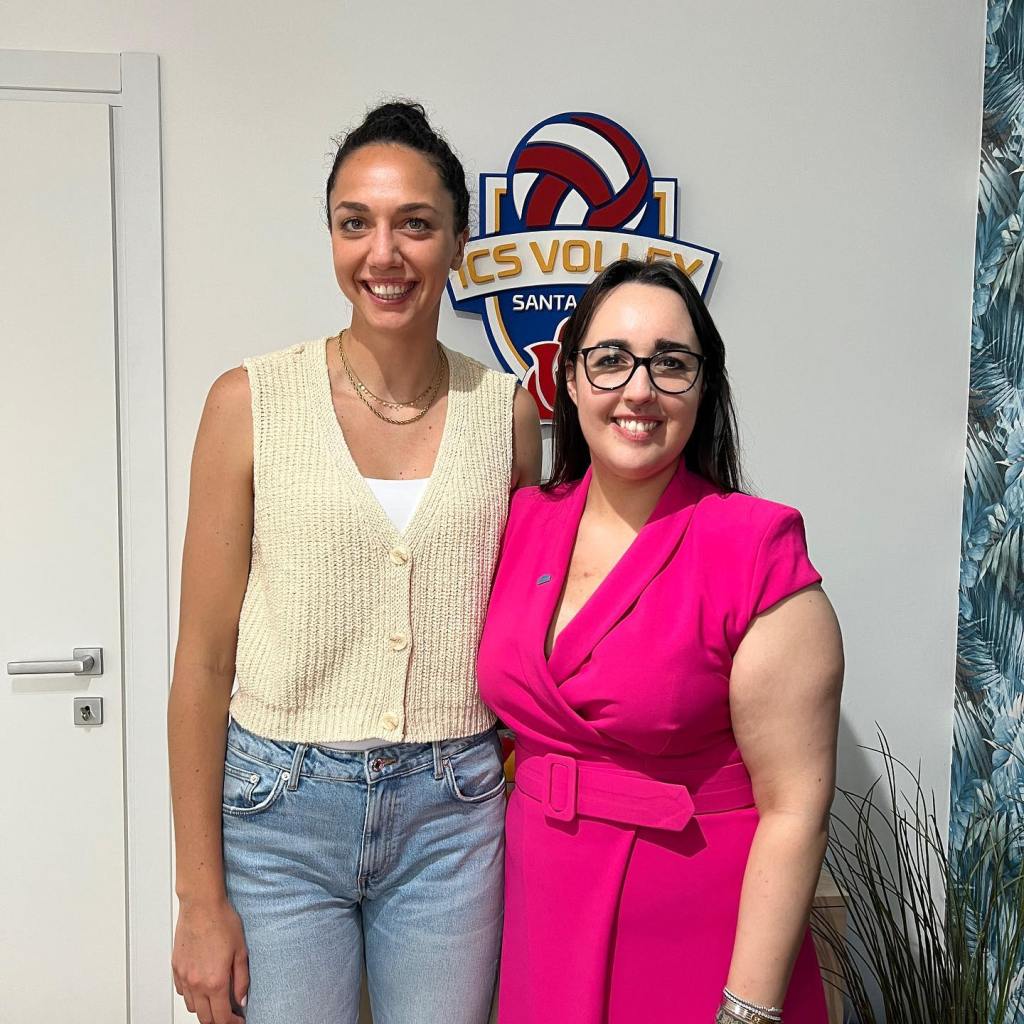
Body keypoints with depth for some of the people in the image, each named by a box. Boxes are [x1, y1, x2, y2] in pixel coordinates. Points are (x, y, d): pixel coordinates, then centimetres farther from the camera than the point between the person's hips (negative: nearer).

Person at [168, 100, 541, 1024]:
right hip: (280, 810, -1)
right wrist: (200, 897, -3)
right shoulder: (251, 402, -6)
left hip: (455, 813, 2)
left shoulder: (506, 411, 0)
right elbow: (204, 661, -4)